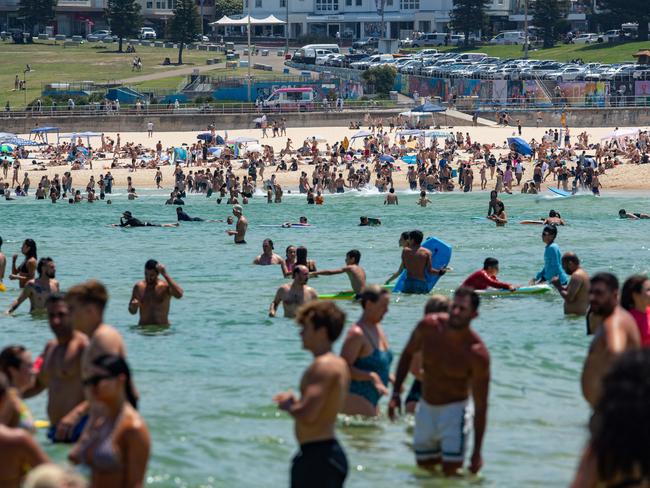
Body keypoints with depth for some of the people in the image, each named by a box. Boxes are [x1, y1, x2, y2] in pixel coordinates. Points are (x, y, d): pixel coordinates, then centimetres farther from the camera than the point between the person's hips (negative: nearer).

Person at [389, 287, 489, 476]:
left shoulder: (477, 354, -24)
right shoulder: (429, 326, -13)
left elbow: (481, 405, -18)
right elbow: (407, 354, 7)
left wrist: (477, 452, -17)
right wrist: (396, 393, -2)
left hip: (454, 410, -5)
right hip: (426, 408, 5)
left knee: (451, 472, -12)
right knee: (425, 468, 15)